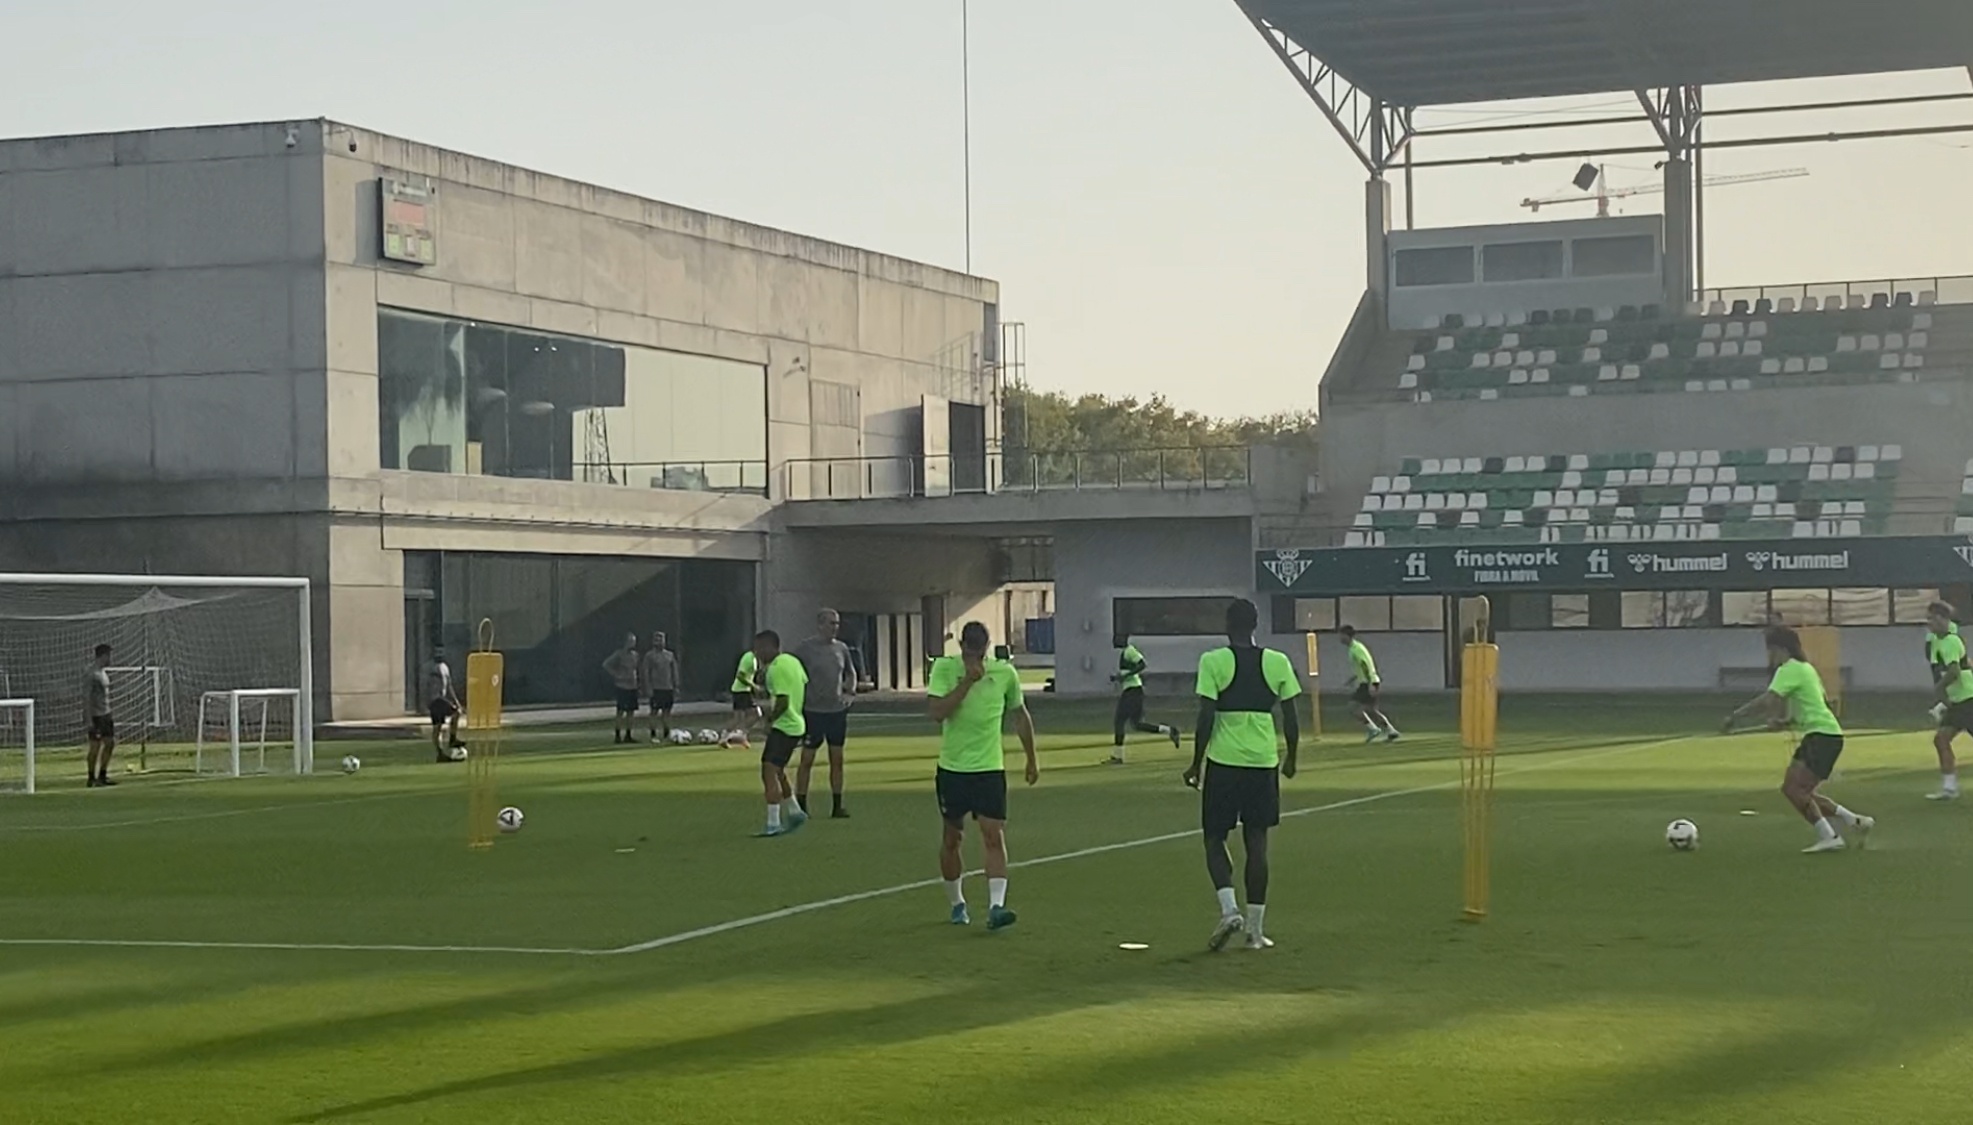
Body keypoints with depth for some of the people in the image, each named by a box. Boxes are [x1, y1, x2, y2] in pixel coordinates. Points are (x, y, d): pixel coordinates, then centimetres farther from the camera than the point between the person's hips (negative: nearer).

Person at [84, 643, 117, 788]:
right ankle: (91, 779, 4)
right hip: (95, 716, -9)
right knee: (95, 747, -4)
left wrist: (110, 714, 20)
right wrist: (90, 719, -22)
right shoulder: (91, 674, -15)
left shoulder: (103, 672, 14)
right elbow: (86, 697, -18)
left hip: (105, 714, 9)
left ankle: (102, 776, 18)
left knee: (110, 743, 10)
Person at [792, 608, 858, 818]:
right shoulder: (805, 648, -7)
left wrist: (850, 692, 6)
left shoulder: (841, 648, 8)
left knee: (837, 759, 6)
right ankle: (800, 806, 4)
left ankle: (837, 806, 12)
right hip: (813, 711, -5)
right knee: (807, 759, -1)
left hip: (838, 711, 5)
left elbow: (851, 673, 22)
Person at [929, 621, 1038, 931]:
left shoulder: (1005, 673, -2)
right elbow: (937, 712, -20)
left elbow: (1020, 714, 13)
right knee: (952, 838, 9)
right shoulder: (944, 668, -7)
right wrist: (968, 680, -24)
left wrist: (1032, 758, 16)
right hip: (952, 768, 0)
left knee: (994, 835, -12)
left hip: (990, 768, 0)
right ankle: (956, 903, 26)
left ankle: (996, 906, -17)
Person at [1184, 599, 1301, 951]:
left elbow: (1206, 717, -10)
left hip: (1223, 762, -2)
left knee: (1215, 839, 10)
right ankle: (1255, 928, 8)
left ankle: (1229, 909, -11)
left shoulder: (1213, 661, -7)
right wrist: (1291, 757, 19)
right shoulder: (1278, 662, 2)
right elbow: (1290, 717, 5)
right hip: (1264, 762, 3)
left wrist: (1196, 763, -1)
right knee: (1257, 842, 8)